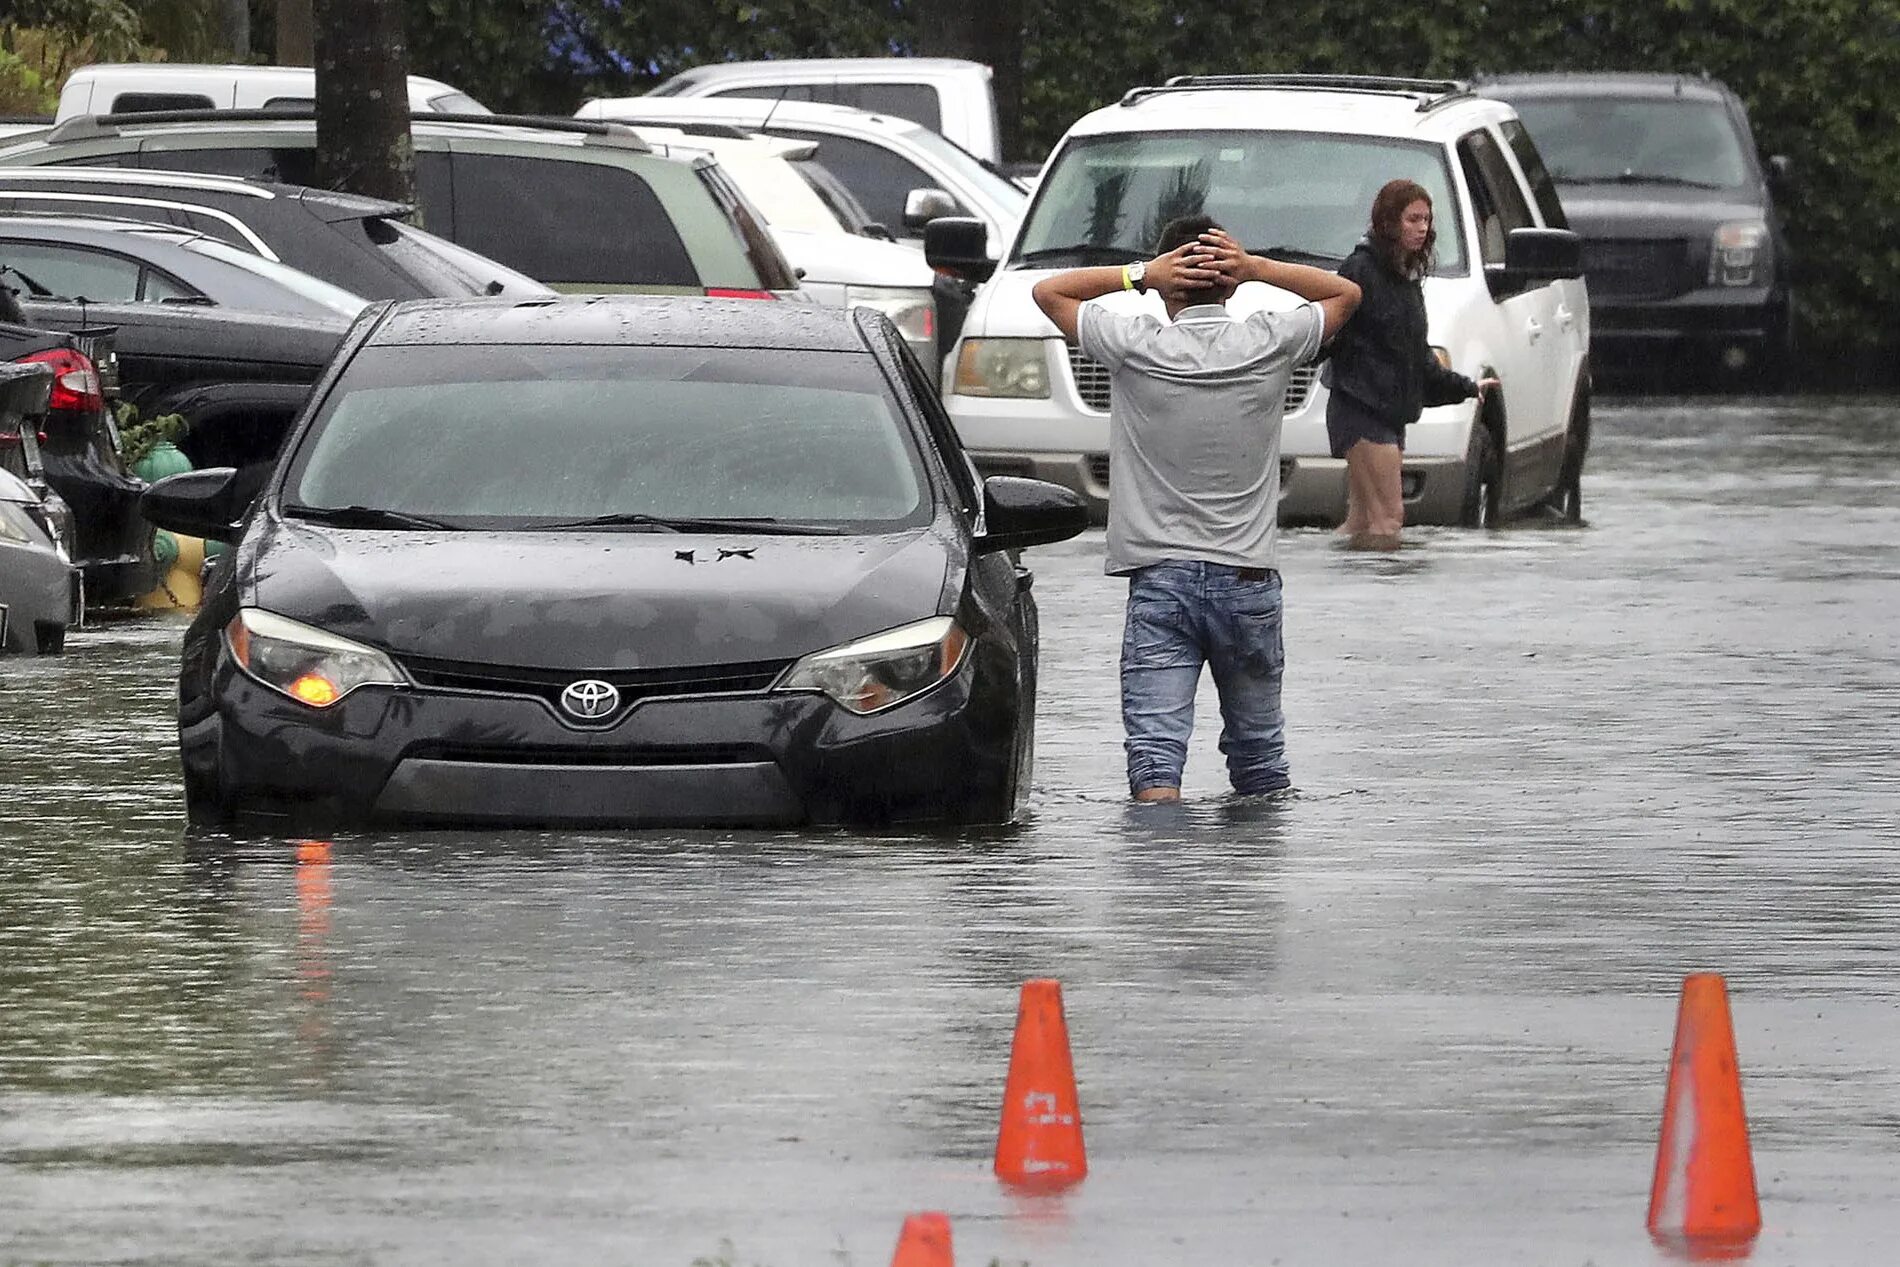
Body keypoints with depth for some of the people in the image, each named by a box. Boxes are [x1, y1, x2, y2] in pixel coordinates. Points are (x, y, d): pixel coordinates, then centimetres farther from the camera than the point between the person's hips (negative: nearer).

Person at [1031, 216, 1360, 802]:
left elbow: (1049, 291, 9)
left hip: (1159, 581, -2)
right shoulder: (1269, 343, -2)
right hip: (1248, 578, 2)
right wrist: (1257, 269, 3)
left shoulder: (1137, 346, -6)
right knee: (1258, 755, 17)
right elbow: (1345, 293, 18)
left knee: (1155, 755, -11)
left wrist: (1138, 274, -2)